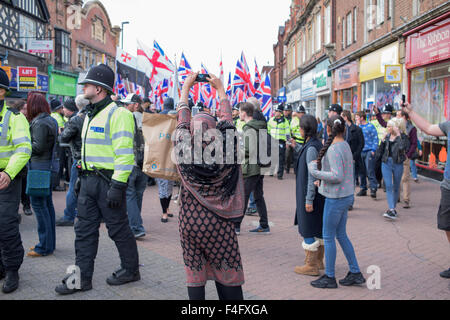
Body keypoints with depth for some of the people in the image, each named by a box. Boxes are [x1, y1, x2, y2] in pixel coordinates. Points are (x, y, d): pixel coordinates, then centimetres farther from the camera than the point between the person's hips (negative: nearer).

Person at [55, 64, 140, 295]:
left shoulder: (117, 114, -14)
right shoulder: (90, 115, 17)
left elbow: (124, 153, -20)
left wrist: (118, 185, -24)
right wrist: (83, 176, 21)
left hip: (108, 181, -9)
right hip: (89, 180, 9)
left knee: (118, 229, 4)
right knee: (84, 230, 9)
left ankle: (131, 270, 21)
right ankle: (82, 277, 16)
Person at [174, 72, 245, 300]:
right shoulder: (225, 154, -13)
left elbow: (183, 120, 3)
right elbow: (227, 120, 3)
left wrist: (186, 88, 15)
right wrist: (220, 89, 16)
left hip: (190, 222, 1)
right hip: (219, 223, -1)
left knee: (194, 273, 10)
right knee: (227, 273, 11)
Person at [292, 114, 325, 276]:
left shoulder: (311, 148, -20)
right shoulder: (317, 144, 8)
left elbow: (312, 175, -22)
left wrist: (309, 200, -21)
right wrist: (297, 147, 20)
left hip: (310, 193, -10)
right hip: (320, 193, 10)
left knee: (308, 229, -1)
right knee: (319, 228, 16)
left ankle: (311, 265, 7)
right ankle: (319, 261, 28)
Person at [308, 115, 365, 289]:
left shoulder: (334, 149, -20)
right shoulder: (345, 146, 8)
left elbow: (337, 176, -26)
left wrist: (315, 172, -18)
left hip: (336, 198, -9)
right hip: (346, 196, 9)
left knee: (328, 237, 3)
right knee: (341, 235, 18)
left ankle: (329, 277, 13)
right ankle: (355, 273, 24)